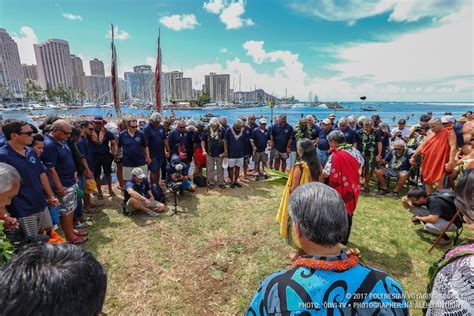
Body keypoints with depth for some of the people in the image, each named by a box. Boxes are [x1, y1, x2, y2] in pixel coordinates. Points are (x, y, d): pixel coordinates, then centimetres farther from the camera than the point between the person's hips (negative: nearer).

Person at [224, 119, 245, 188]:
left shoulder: (243, 131, 0)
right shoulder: (229, 130, -10)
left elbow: (244, 141, 9)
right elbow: (225, 141, -10)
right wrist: (225, 151, -15)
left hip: (240, 154, 4)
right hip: (231, 154, -3)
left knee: (238, 168, 12)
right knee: (231, 168, 7)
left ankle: (236, 181, 26)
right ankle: (232, 182, 21)